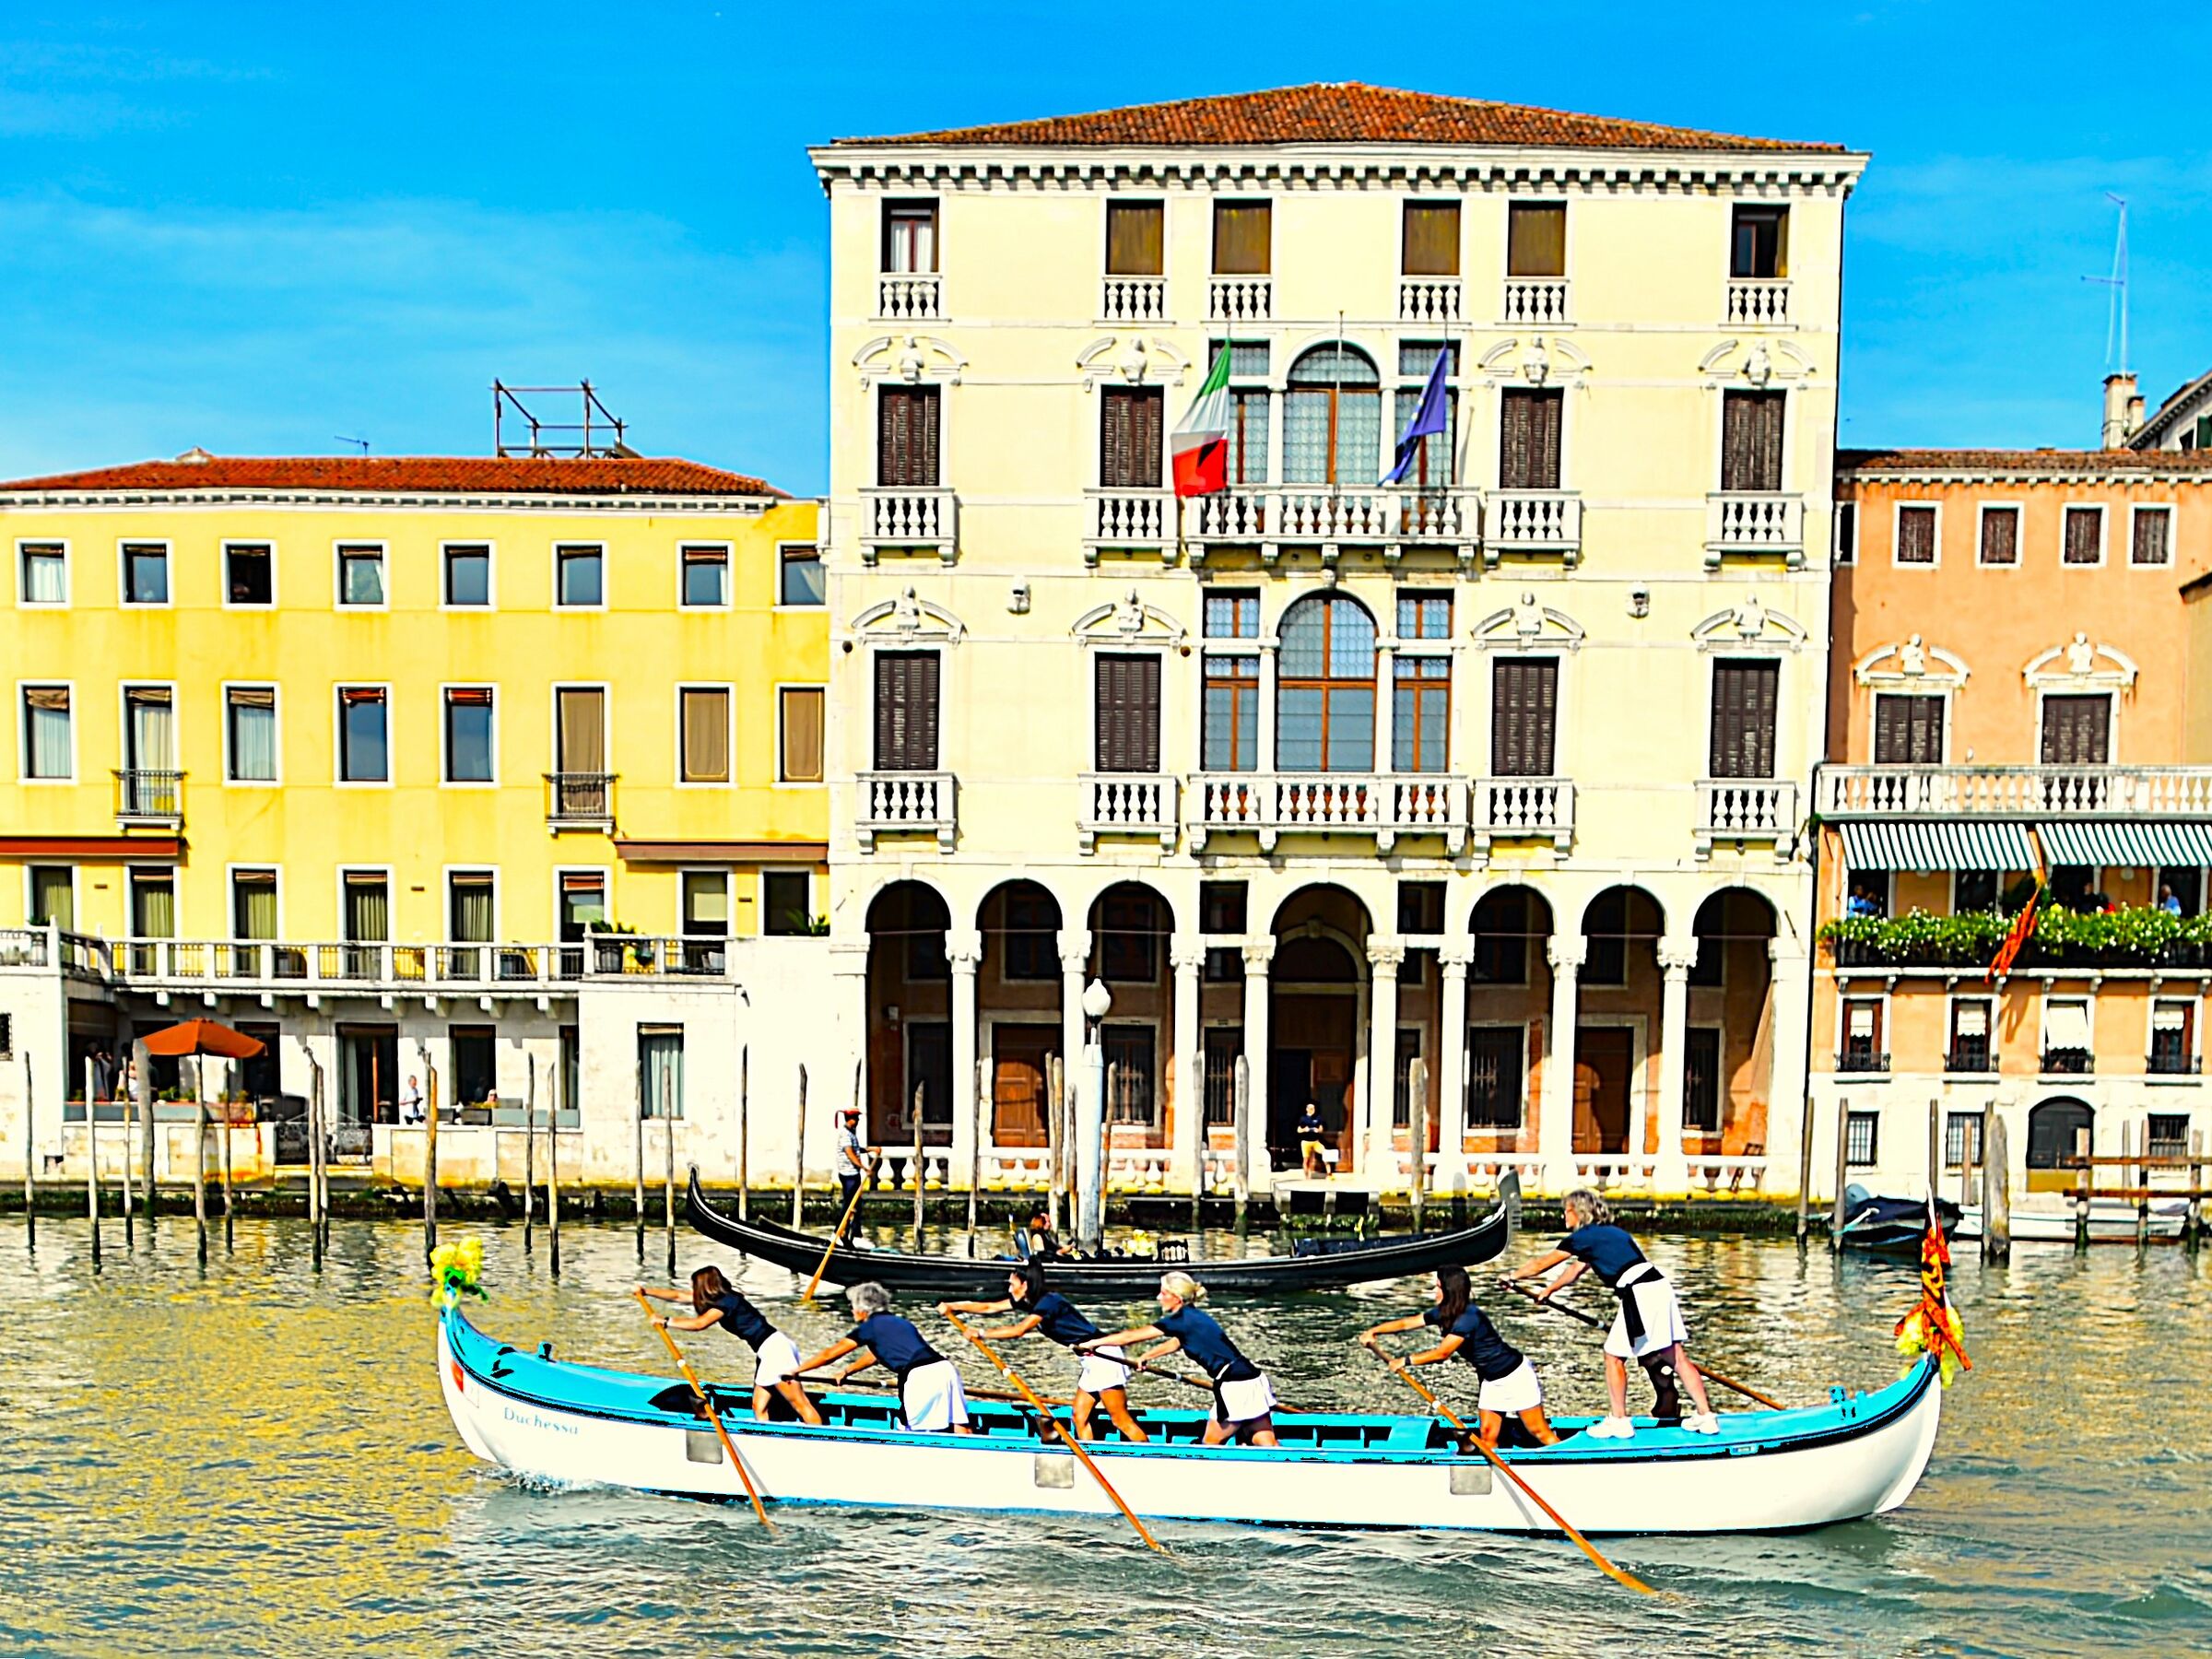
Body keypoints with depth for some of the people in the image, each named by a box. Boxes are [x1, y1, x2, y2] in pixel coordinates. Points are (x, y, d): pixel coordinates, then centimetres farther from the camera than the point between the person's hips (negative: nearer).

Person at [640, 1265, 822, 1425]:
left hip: (774, 1348, -10)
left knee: (799, 1404, -11)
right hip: (768, 1352, 10)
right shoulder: (722, 1299, 15)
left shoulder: (726, 1302, -13)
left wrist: (666, 1322, -21)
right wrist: (647, 1291, 23)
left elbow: (699, 1323, -29)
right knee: (759, 1408, 9)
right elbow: (678, 1296, 22)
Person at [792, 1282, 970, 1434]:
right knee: (959, 1428, 3)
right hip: (945, 1368, 7)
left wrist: (796, 1371, 28)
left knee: (914, 1429, 7)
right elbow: (875, 1355, 49)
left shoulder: (870, 1327, 11)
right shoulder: (900, 1323, 32)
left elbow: (829, 1355, 16)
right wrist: (847, 1371, 60)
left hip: (921, 1377, -7)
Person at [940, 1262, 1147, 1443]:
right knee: (1080, 1417, 8)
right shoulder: (1030, 1302, 10)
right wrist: (952, 1306, 11)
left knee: (1121, 1420, -10)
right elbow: (990, 1307, 14)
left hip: (1104, 1357, -10)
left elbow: (1019, 1330, -28)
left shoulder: (1049, 1302, -18)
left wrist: (981, 1334, -23)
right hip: (1093, 1361, 10)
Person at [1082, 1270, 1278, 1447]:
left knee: (1210, 1445, 7)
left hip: (1234, 1387, -9)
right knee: (1267, 1446, 8)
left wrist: (1093, 1343, 6)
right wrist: (1147, 1356, 50)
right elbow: (1176, 1343, 38)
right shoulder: (1194, 1317, 17)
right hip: (1253, 1380, 9)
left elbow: (1132, 1336, -4)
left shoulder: (1183, 1319, -9)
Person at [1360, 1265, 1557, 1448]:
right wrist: (1374, 1331, -13)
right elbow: (1406, 1323, -2)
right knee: (1486, 1434, 6)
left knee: (1539, 1432, 0)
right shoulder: (1443, 1313, -4)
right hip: (1491, 1379, 8)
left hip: (1515, 1375, -8)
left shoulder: (1469, 1317, -31)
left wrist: (1405, 1361, -23)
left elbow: (1441, 1353, -30)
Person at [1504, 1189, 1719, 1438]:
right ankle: (1707, 1417, 12)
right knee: (1676, 1356, 11)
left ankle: (1620, 1422, 9)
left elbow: (1542, 1264, 10)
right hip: (1661, 1287, 9)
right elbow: (1576, 1270, 37)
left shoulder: (1582, 1237, 0)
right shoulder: (1609, 1232, 25)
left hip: (1640, 1295, -9)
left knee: (1614, 1356, 4)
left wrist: (1514, 1276, 25)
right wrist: (1549, 1290, 46)